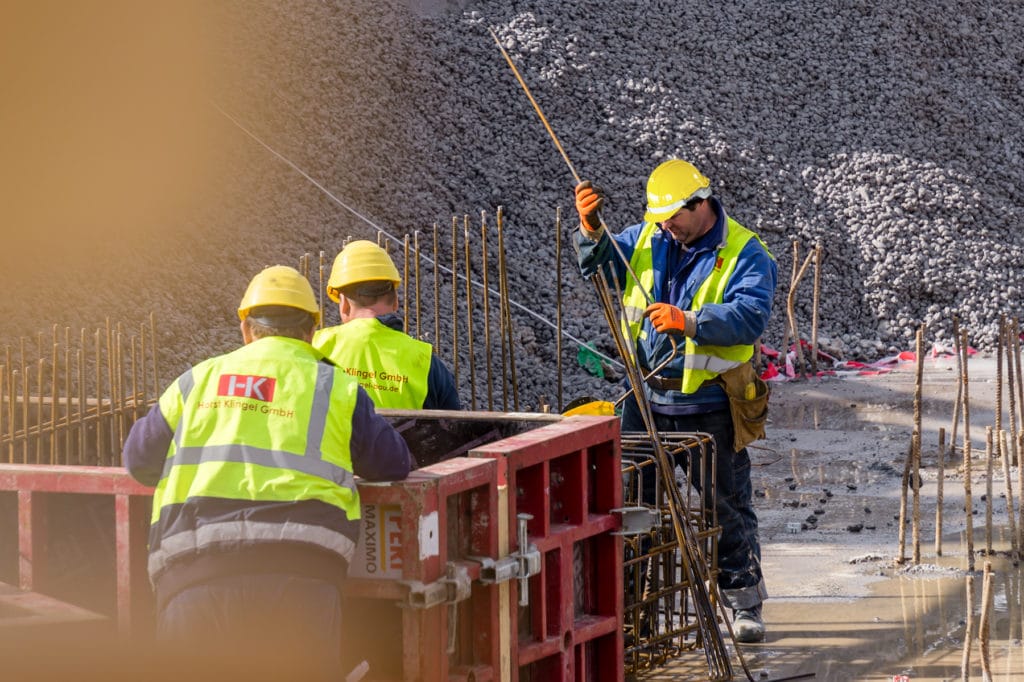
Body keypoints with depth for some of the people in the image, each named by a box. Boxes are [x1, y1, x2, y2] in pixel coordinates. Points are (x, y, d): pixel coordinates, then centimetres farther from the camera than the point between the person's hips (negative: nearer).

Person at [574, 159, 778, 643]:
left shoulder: (744, 254, -10)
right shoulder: (646, 239, 6)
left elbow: (750, 317, -22)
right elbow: (602, 264, 6)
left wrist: (689, 321, -34)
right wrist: (592, 231, -15)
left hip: (709, 408, -4)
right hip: (646, 402, 5)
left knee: (728, 507, 4)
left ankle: (744, 602, 16)